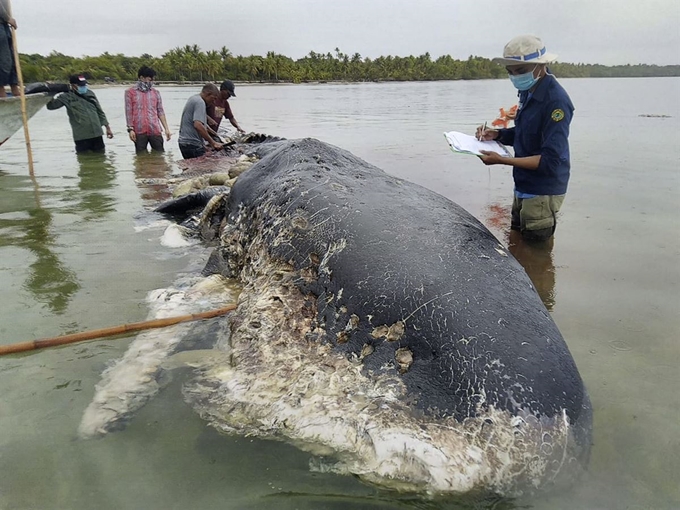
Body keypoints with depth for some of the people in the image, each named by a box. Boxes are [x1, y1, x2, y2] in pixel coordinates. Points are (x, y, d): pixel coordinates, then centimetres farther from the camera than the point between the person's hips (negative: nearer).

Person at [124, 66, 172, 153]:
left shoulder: (155, 92, 12)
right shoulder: (130, 92, 6)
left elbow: (160, 111, 11)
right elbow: (128, 112, 3)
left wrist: (166, 129, 4)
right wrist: (130, 129, -5)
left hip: (155, 130, 2)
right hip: (139, 131, -2)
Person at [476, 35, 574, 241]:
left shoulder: (555, 101, -23)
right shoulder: (528, 92, 5)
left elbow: (551, 160, -27)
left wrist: (501, 160, -30)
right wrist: (497, 134, -1)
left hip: (542, 193, -9)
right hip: (523, 187, 9)